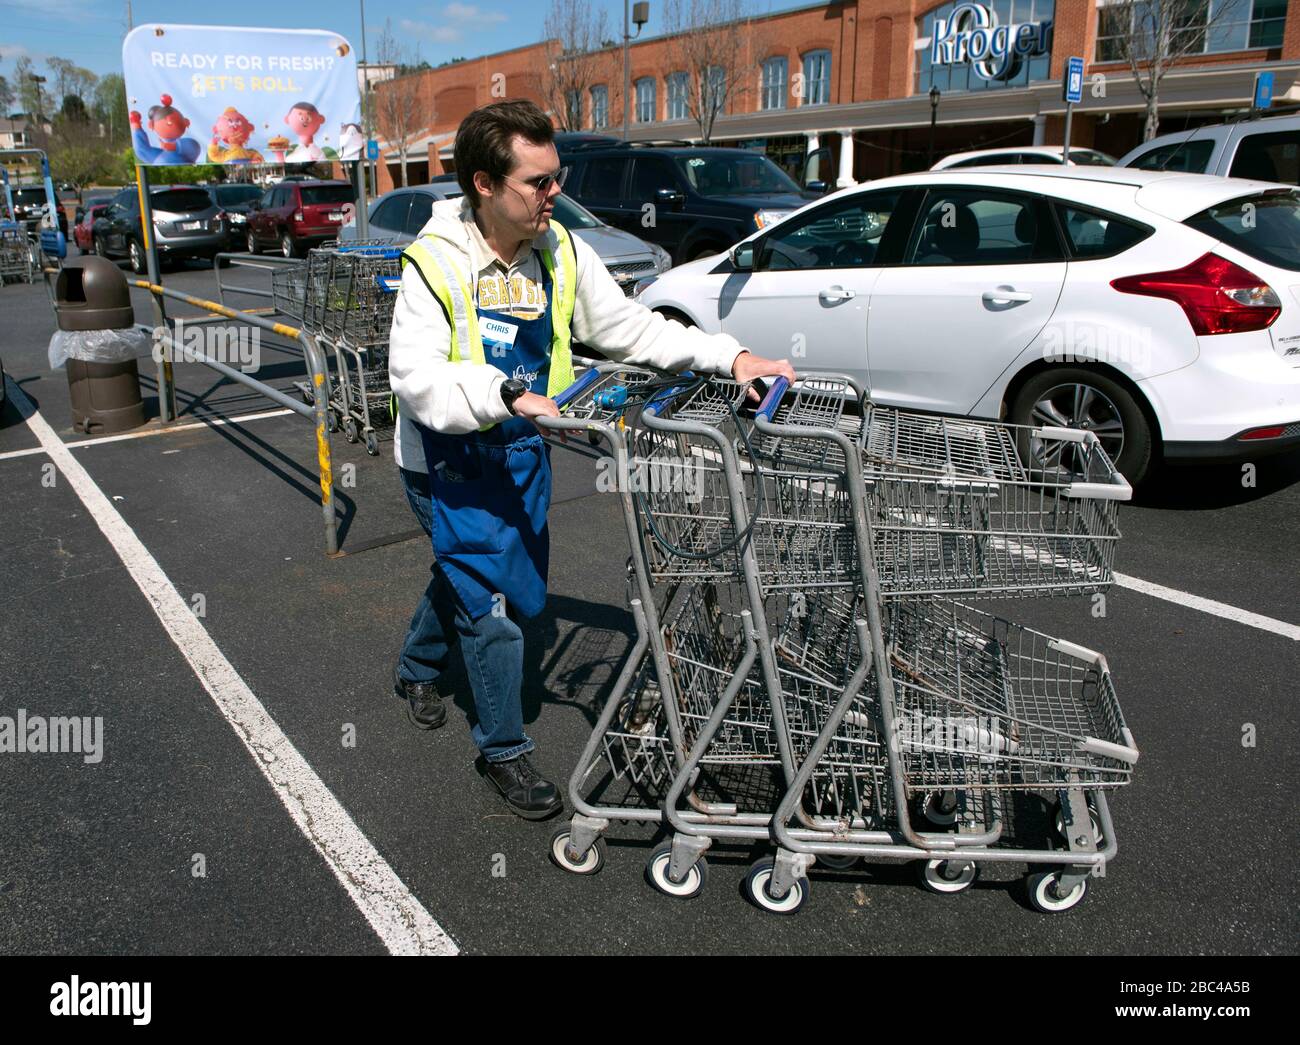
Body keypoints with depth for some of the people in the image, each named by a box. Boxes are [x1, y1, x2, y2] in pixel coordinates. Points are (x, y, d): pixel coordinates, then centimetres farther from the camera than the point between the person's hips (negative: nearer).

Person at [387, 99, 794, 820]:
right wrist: (505, 395, -45)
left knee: (525, 589, 20)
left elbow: (629, 327, -1)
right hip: (450, 460, -6)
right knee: (490, 600, -5)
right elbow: (415, 375, -29)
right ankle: (502, 749, 20)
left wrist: (728, 357, -12)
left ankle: (416, 667, 50)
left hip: (522, 449, 7)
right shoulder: (436, 261, -20)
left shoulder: (561, 252, -4)